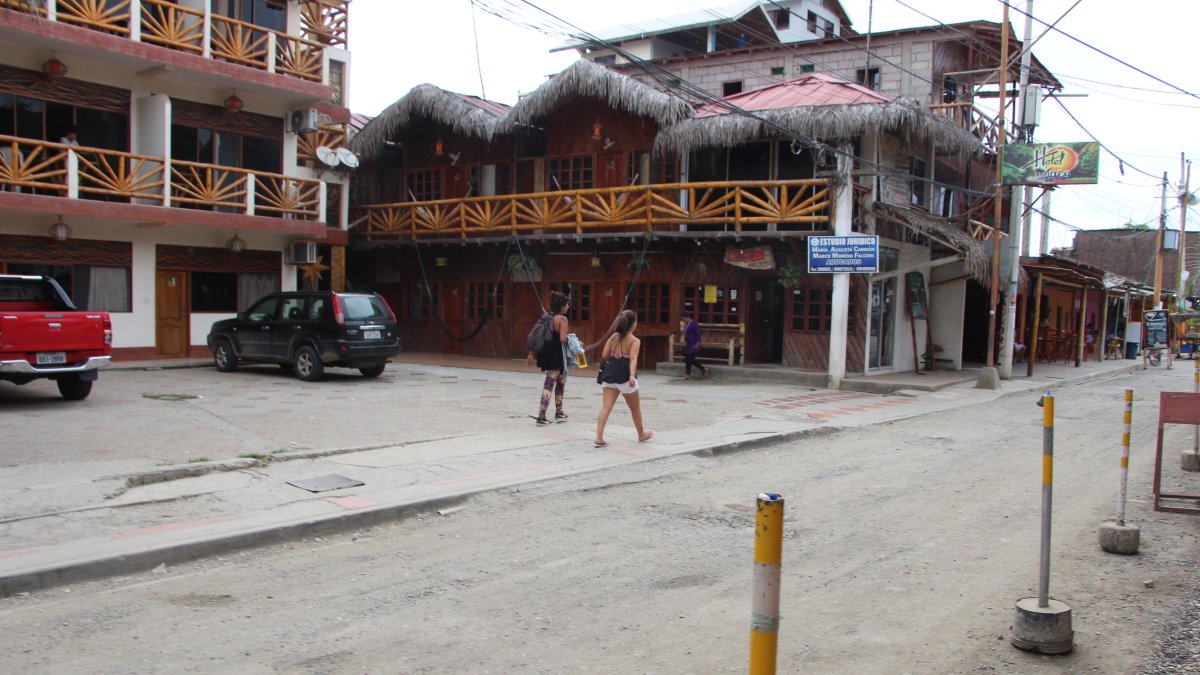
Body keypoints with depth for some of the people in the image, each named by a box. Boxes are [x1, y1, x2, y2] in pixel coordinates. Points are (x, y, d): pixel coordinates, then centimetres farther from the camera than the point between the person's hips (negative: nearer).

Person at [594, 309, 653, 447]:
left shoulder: (613, 337, 8)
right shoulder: (635, 341, -7)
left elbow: (604, 356, 3)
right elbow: (633, 358, -22)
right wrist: (632, 375, -34)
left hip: (610, 374, 4)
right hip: (625, 376, -4)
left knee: (606, 407, -1)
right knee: (635, 408, 16)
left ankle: (599, 437, -13)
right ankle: (641, 434, 33)